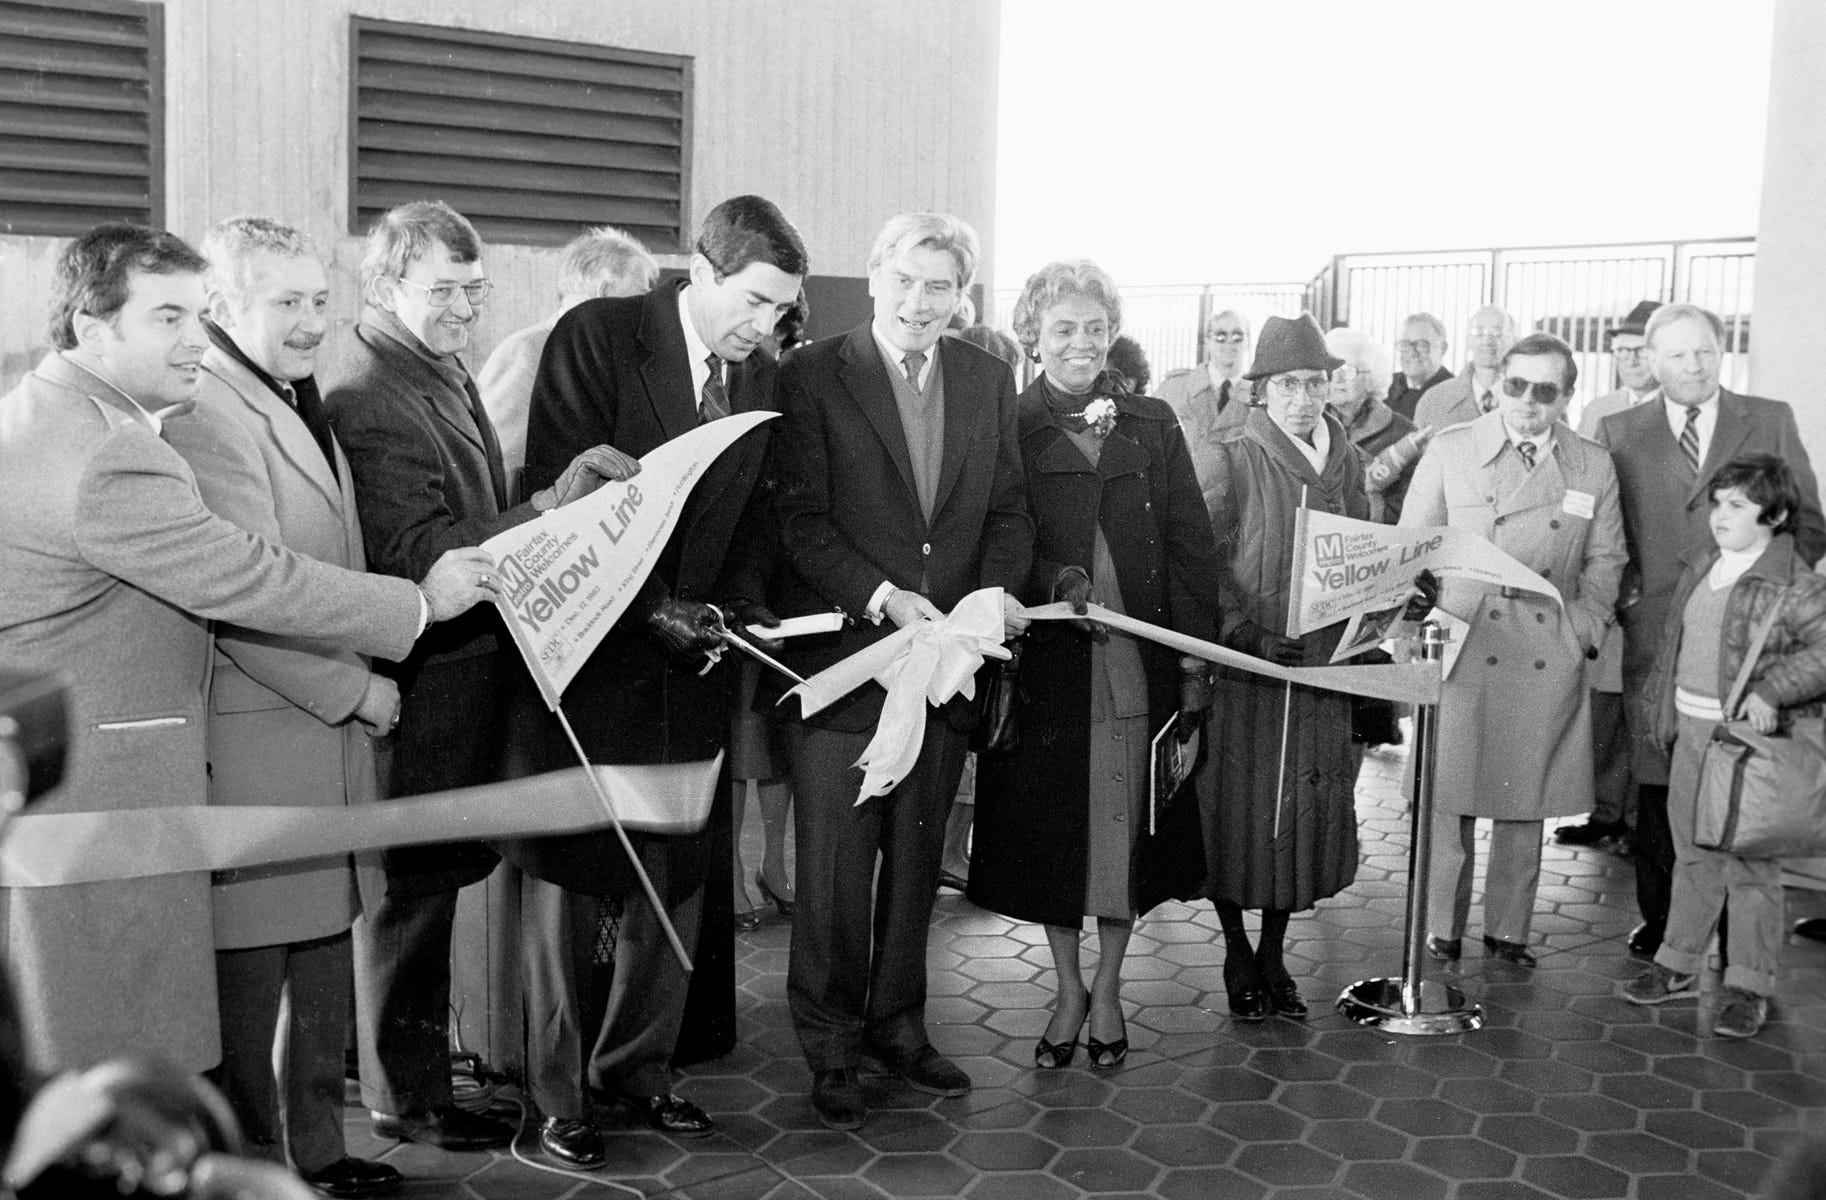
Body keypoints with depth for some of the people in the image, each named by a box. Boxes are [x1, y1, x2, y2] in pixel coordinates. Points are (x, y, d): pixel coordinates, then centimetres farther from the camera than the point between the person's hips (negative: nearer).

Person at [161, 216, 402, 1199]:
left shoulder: (305, 403, 17)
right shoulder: (202, 416, -16)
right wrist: (357, 690, -13)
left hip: (331, 727, 10)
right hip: (255, 739, -10)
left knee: (323, 949, 17)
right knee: (250, 963, 3)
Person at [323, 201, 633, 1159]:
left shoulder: (444, 374, 13)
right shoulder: (366, 395, -18)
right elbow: (416, 556, -24)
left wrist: (569, 500, 7)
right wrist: (553, 508, -31)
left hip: (473, 658, 9)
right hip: (419, 676, -9)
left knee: (445, 868, 19)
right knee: (413, 882, 4)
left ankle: (430, 1041, 36)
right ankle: (406, 1097, 19)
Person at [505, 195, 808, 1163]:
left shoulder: (760, 379, 8)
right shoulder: (595, 337, -9)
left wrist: (744, 609, -5)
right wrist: (648, 605, -21)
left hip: (688, 652, 5)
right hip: (587, 648, -5)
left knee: (681, 873, 9)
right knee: (564, 871, 4)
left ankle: (638, 1064, 27)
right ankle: (551, 1089, 18)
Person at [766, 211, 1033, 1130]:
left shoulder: (988, 380, 9)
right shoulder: (811, 376, -5)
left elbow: (1007, 510, 9)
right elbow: (801, 518, -10)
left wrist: (996, 592, -9)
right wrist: (883, 597, -21)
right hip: (842, 656, -4)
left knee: (917, 855, 15)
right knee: (833, 863, 2)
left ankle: (898, 1022, 31)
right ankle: (830, 1045, 18)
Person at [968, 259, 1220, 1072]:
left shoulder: (1153, 427, 7)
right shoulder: (1007, 429, 2)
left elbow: (1190, 546, 5)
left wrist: (1195, 660, -2)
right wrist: (1049, 580, -23)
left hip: (1138, 663, 1)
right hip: (1045, 662, -1)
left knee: (1125, 827, 7)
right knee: (1050, 828, 7)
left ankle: (1108, 989, 26)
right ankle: (1067, 989, 26)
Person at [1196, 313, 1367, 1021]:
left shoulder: (1346, 462, 8)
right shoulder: (1233, 458, -6)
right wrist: (1246, 633, -18)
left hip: (1320, 669, 4)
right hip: (1242, 664, -4)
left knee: (1307, 810, 8)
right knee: (1238, 809, 3)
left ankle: (1274, 954, 25)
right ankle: (1238, 955, 22)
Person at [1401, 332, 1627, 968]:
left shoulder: (1594, 468, 7)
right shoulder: (1450, 450, 3)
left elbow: (1604, 562, 15)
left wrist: (1584, 628, 4)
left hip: (1549, 660, 2)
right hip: (1462, 648, -1)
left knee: (1525, 806, 8)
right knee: (1449, 800, 1)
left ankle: (1508, 932, 22)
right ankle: (1441, 933, 14)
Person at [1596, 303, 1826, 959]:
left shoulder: (1771, 422, 9)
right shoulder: (1619, 432, 9)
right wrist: (1624, 593, -3)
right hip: (1655, 630, 0)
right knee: (1657, 783, 4)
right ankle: (1660, 919, 15)